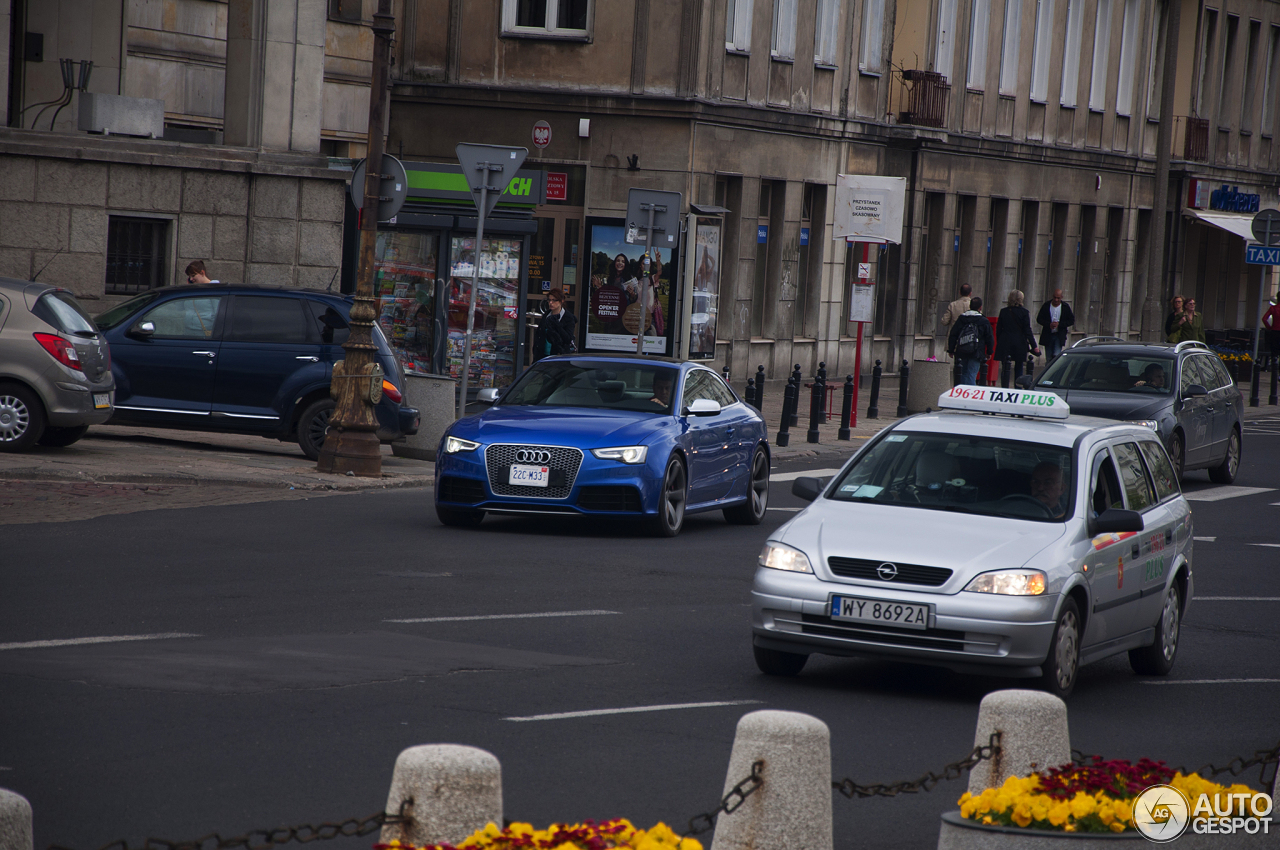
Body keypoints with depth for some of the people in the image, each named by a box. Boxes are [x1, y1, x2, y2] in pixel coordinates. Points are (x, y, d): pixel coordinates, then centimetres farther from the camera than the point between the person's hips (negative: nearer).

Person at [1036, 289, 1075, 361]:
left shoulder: (1066, 307, -2)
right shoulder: (1046, 305, 0)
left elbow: (1071, 321, 0)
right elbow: (1039, 319, 2)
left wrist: (1059, 324, -15)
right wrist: (1049, 324, -17)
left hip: (1059, 335, -2)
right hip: (1048, 335, 2)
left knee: (1056, 355, -16)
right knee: (1049, 358, 7)